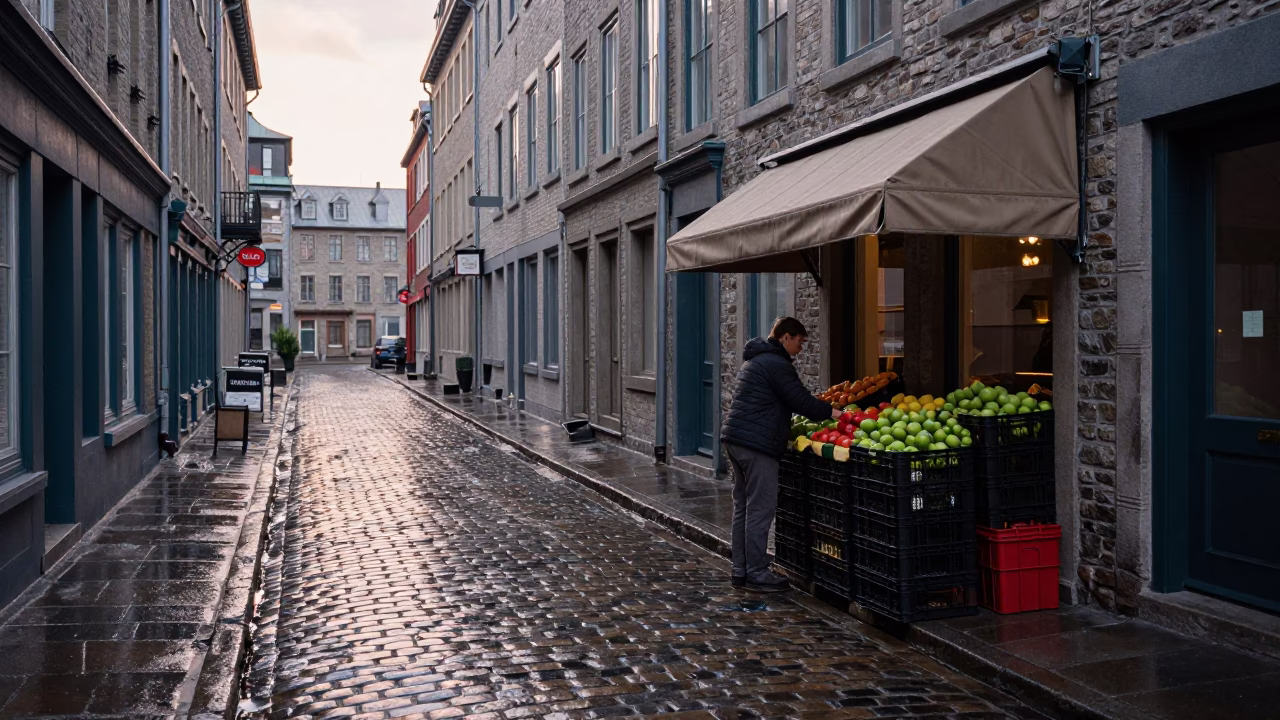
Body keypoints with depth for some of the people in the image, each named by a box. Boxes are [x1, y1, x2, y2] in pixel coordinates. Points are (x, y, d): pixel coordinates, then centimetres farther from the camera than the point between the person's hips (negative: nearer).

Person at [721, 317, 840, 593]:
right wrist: (831, 412, 0)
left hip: (735, 438, 11)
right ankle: (756, 574, -2)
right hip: (757, 444, -11)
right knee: (760, 509, -6)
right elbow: (801, 401, -12)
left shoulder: (755, 359, 22)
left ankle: (741, 570, 19)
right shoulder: (777, 364, -11)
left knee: (743, 507, 13)